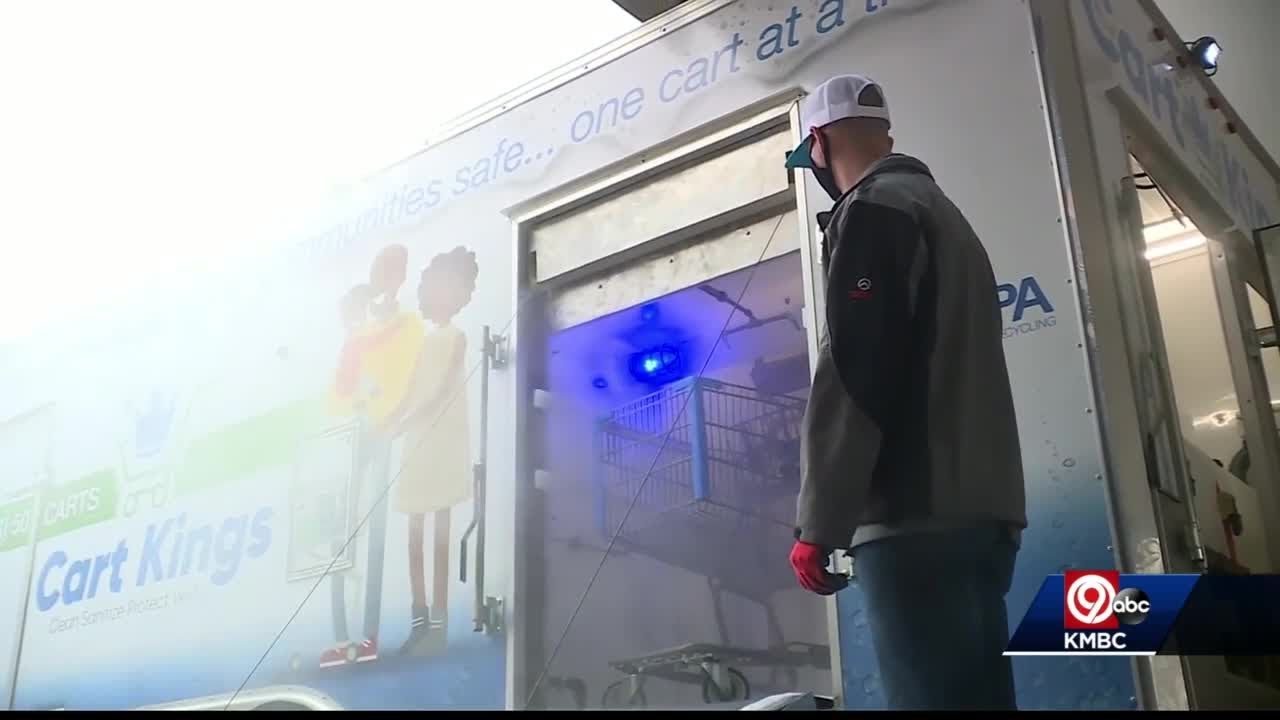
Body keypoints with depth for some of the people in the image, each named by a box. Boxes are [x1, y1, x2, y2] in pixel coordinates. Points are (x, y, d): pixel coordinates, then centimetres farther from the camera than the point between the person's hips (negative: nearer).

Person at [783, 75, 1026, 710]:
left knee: (936, 693, -9)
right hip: (981, 510, 9)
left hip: (916, 518, -9)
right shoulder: (944, 213, 25)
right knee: (976, 691, 10)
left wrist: (818, 525, -13)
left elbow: (854, 372, -15)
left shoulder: (872, 208, -3)